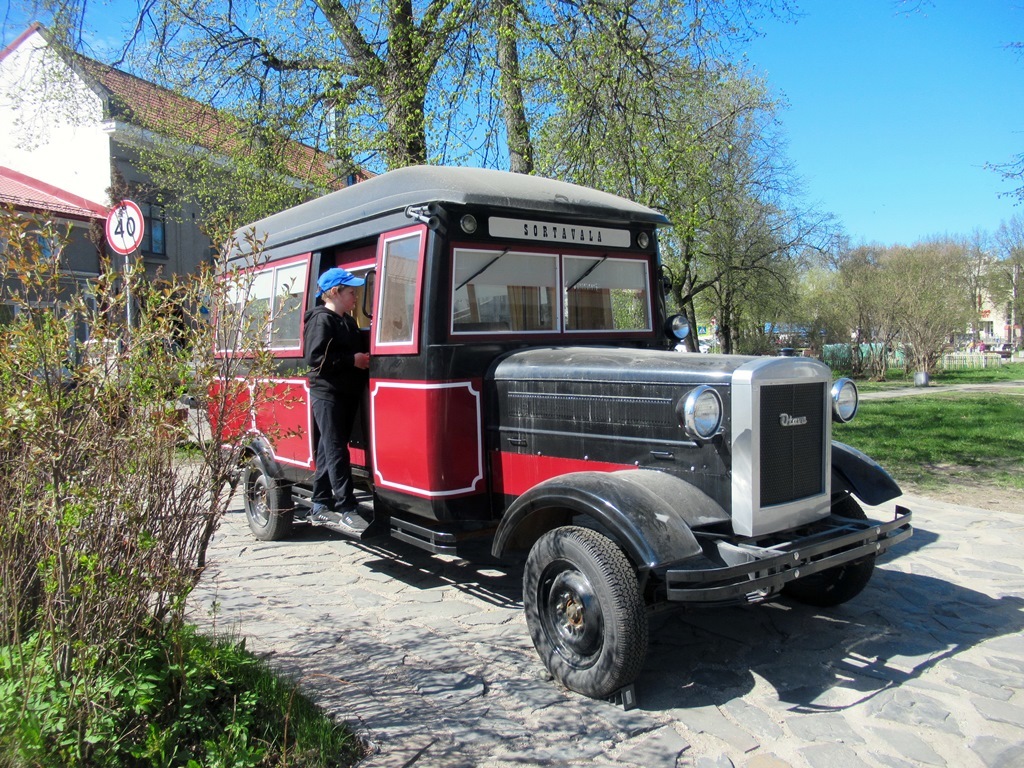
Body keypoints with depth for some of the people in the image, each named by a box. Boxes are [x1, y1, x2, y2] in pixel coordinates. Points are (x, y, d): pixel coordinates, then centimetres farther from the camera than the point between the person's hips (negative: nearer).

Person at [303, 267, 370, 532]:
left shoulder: (348, 321, 18)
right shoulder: (322, 320, -9)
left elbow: (355, 350, 26)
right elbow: (314, 357, -18)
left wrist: (364, 357, 5)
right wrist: (352, 360, -17)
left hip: (347, 394, 9)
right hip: (327, 393, -9)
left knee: (328, 450, 12)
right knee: (336, 451, -8)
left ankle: (321, 506, 19)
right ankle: (347, 509, -8)